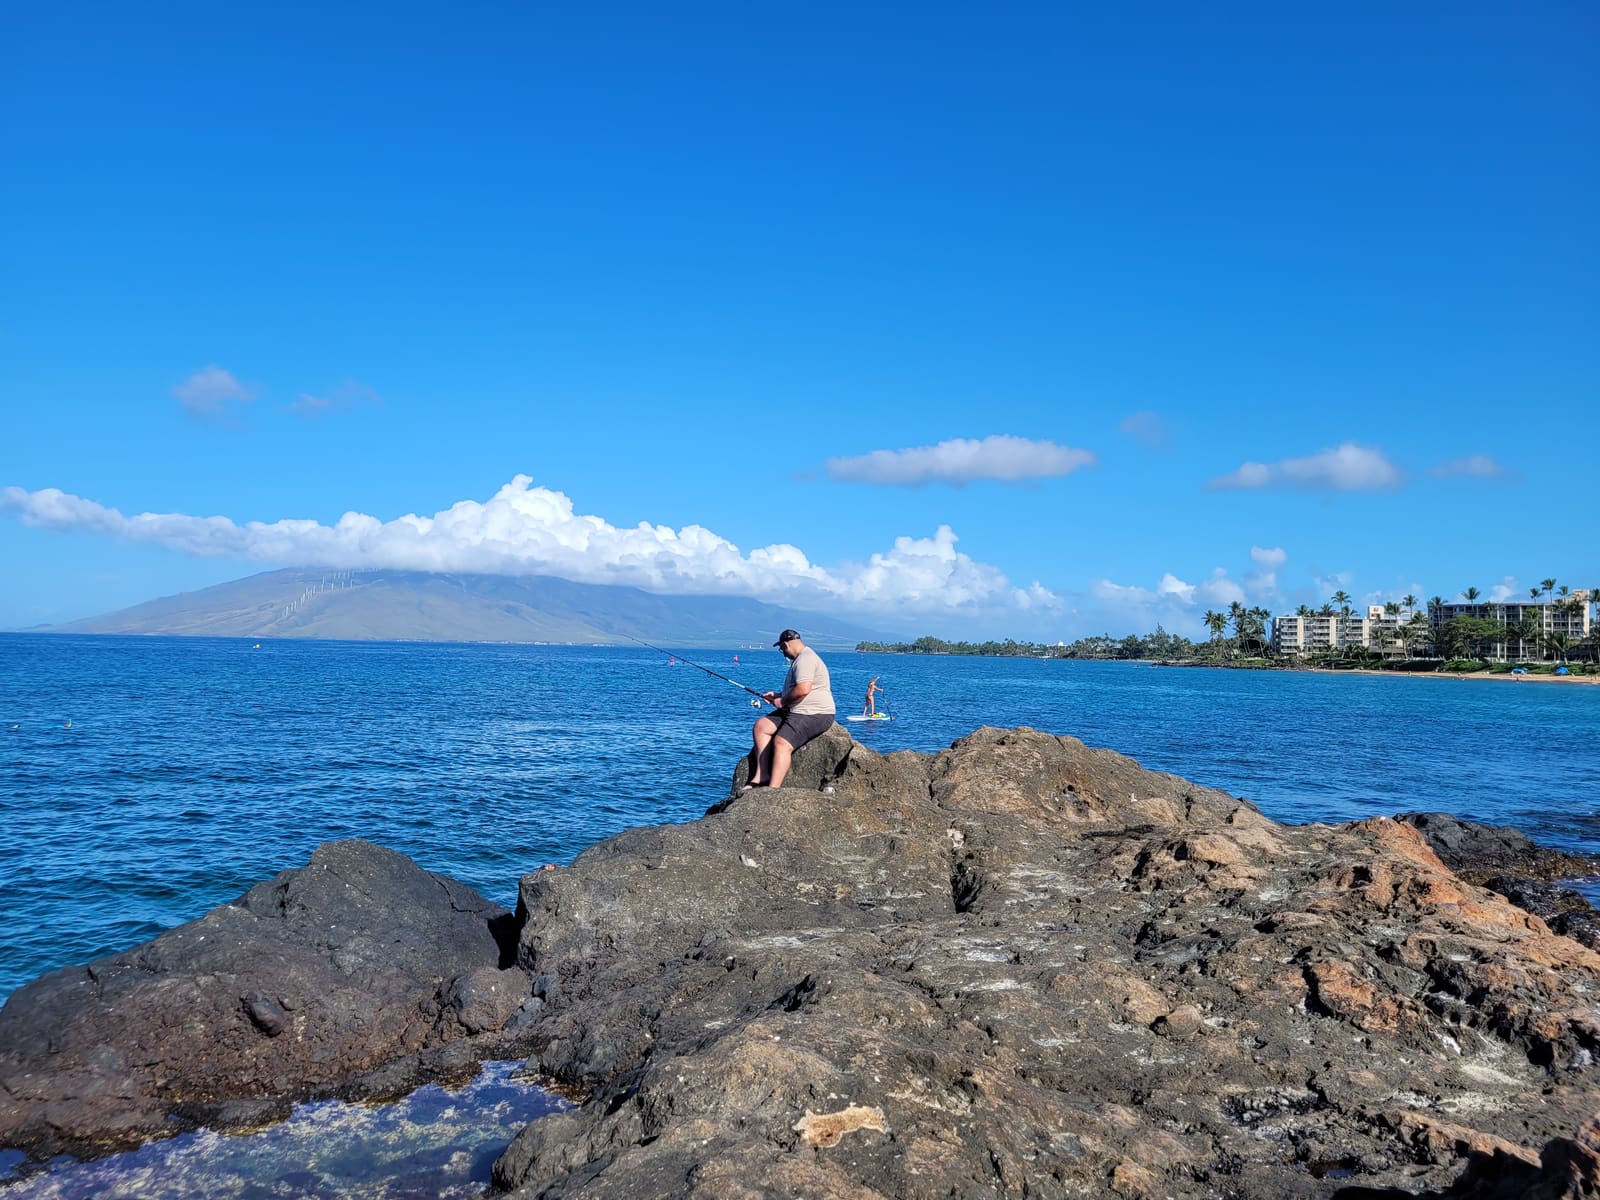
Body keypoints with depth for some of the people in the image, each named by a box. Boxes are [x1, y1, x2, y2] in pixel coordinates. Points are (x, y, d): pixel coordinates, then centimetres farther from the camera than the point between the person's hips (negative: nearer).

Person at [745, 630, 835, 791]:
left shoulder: (805, 659, -15)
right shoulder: (800, 658, 22)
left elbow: (803, 690, -28)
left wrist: (782, 702, -13)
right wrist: (777, 695, 25)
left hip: (815, 714, -11)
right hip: (798, 712, 11)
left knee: (782, 742, -27)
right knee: (761, 726, 1)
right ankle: (762, 776, -6)